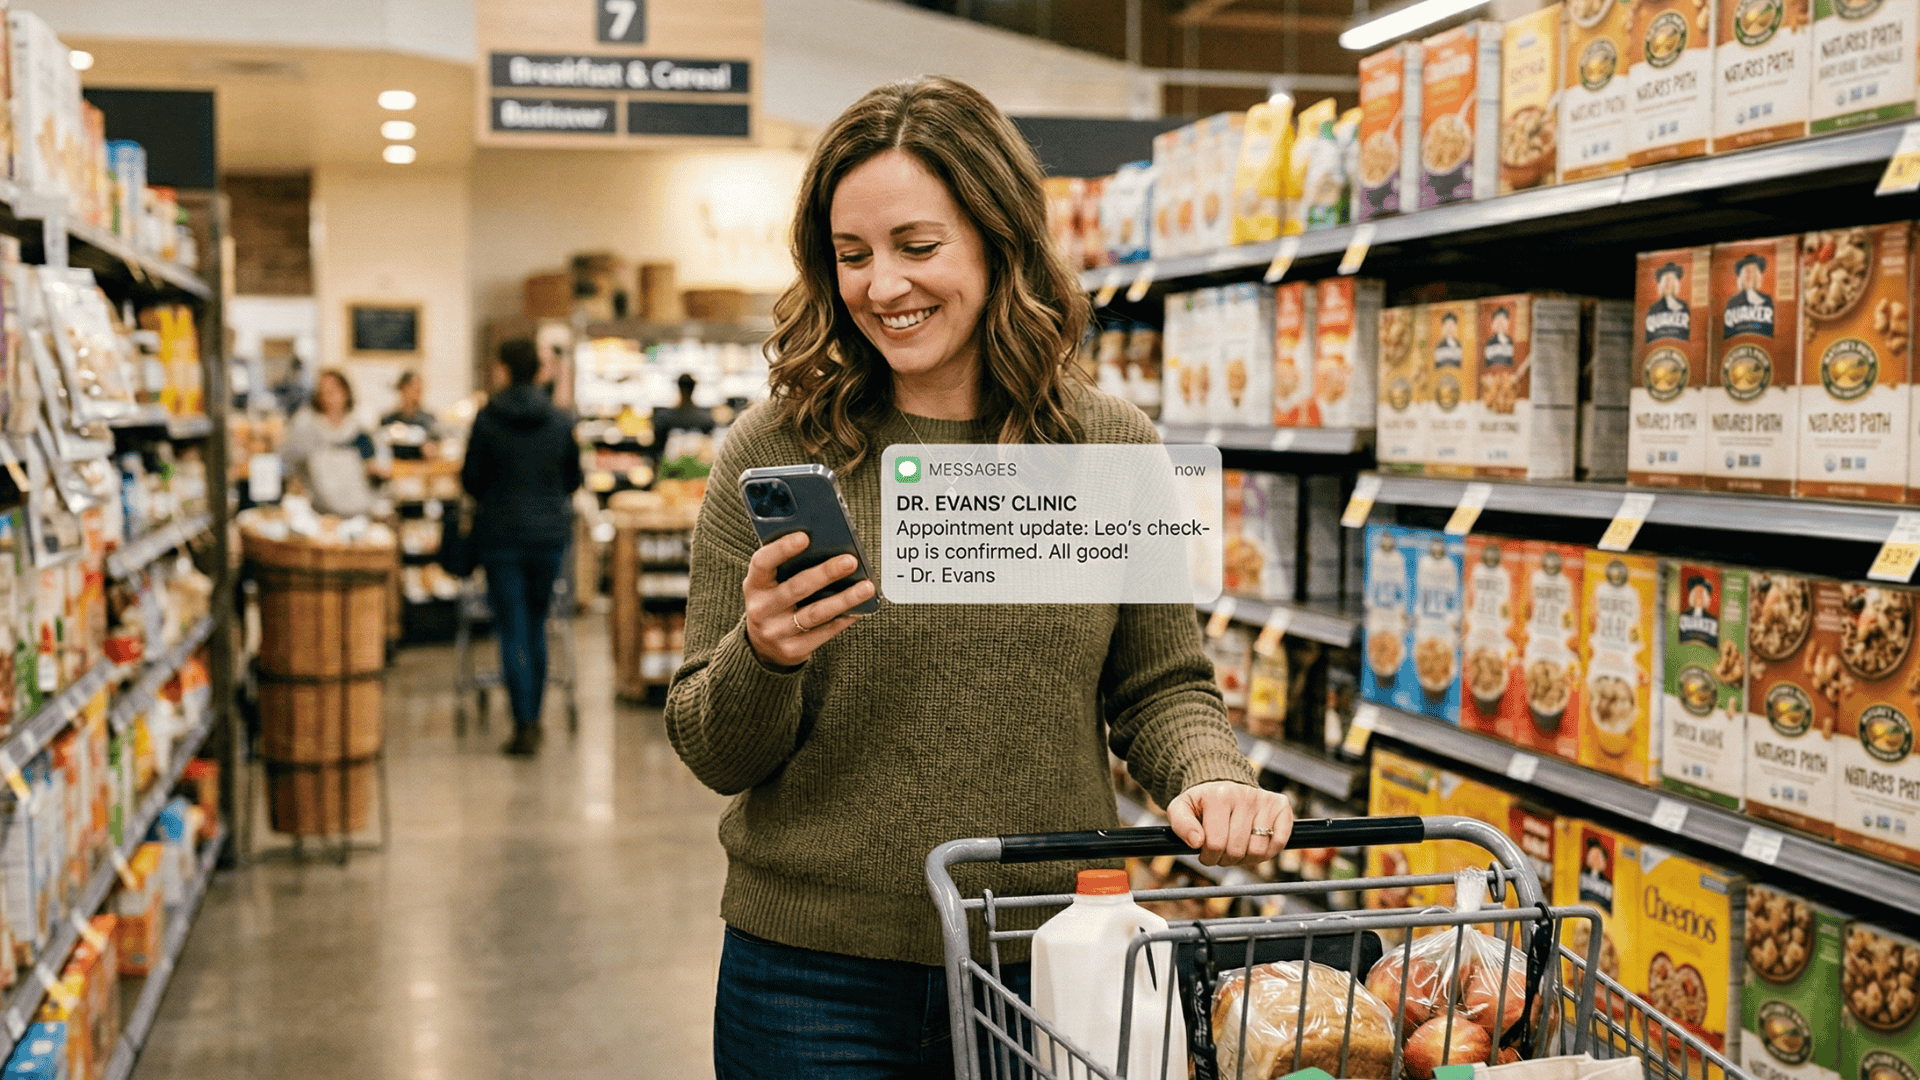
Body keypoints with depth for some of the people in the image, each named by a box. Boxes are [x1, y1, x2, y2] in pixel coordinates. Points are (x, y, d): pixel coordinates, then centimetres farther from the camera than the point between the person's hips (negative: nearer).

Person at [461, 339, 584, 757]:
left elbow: (471, 478, -3)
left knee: (513, 630, 0)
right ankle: (533, 718, 22)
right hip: (549, 532, 3)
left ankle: (524, 726, -5)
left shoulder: (488, 418, -8)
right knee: (536, 625, 15)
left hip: (501, 533, -3)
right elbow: (572, 478, 8)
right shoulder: (560, 420, 0)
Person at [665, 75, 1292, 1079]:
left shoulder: (1114, 448, -1)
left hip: (1043, 967, 1)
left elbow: (1161, 685, 7)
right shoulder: (771, 452, -5)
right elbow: (713, 754, -3)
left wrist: (1211, 778, -12)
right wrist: (762, 658, -23)